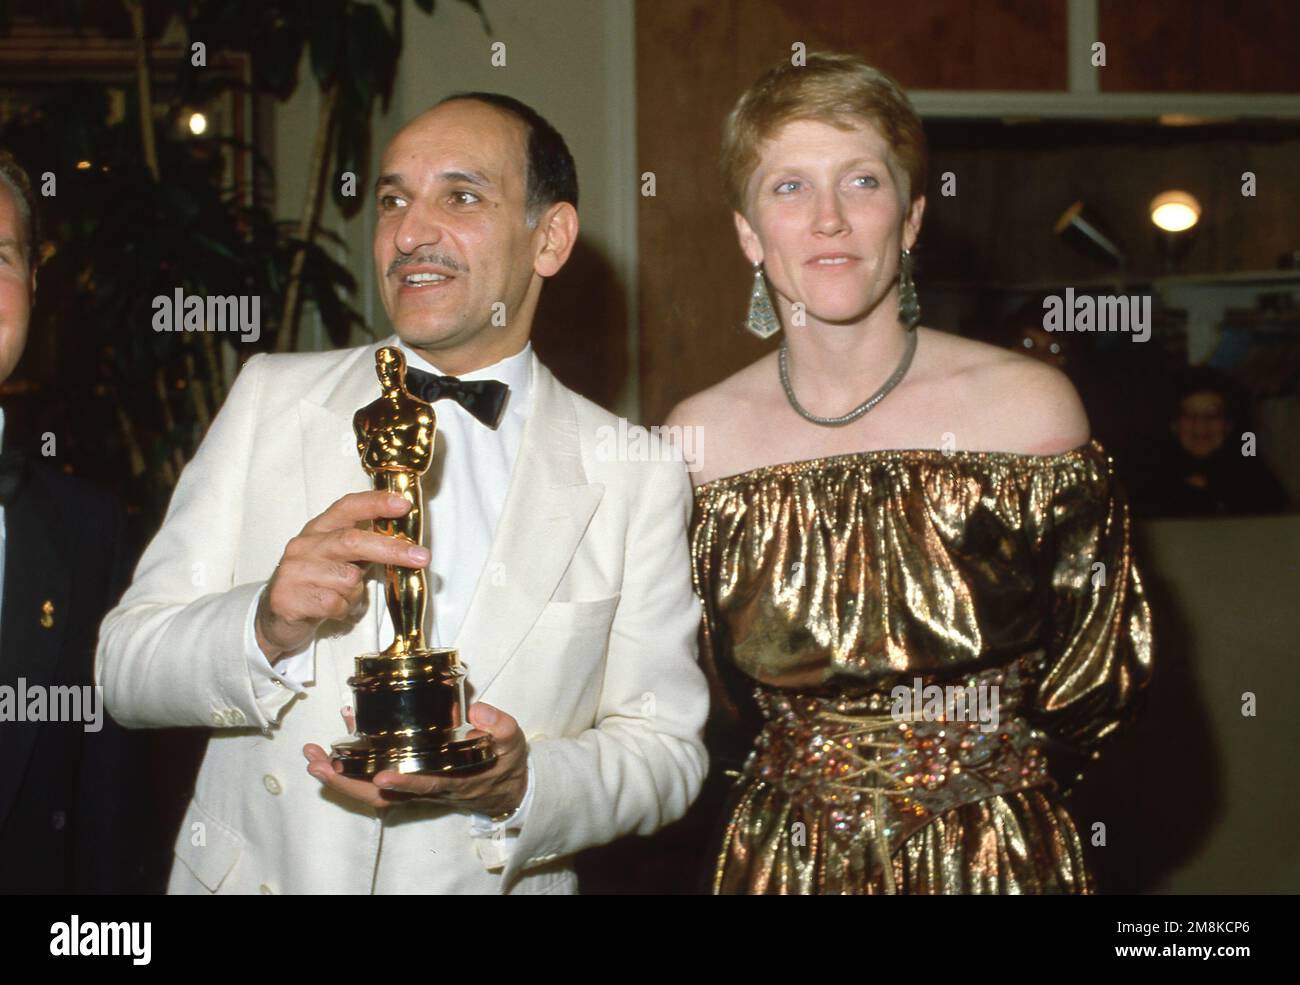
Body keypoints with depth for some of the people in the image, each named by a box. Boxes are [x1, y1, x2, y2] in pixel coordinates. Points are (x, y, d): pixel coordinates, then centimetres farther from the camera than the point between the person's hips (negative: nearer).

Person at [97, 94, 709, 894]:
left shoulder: (636, 476, -6)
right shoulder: (272, 397, -4)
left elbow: (666, 748, -6)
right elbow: (127, 669, -7)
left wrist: (519, 784, -24)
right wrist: (263, 630, -26)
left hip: (487, 878, -1)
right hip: (258, 872, 1)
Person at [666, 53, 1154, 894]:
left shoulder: (1031, 405, -11)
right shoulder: (698, 437, -6)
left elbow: (1106, 666, -2)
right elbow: (693, 699, 7)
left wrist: (977, 782, 3)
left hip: (1000, 858, -1)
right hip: (780, 861, 2)